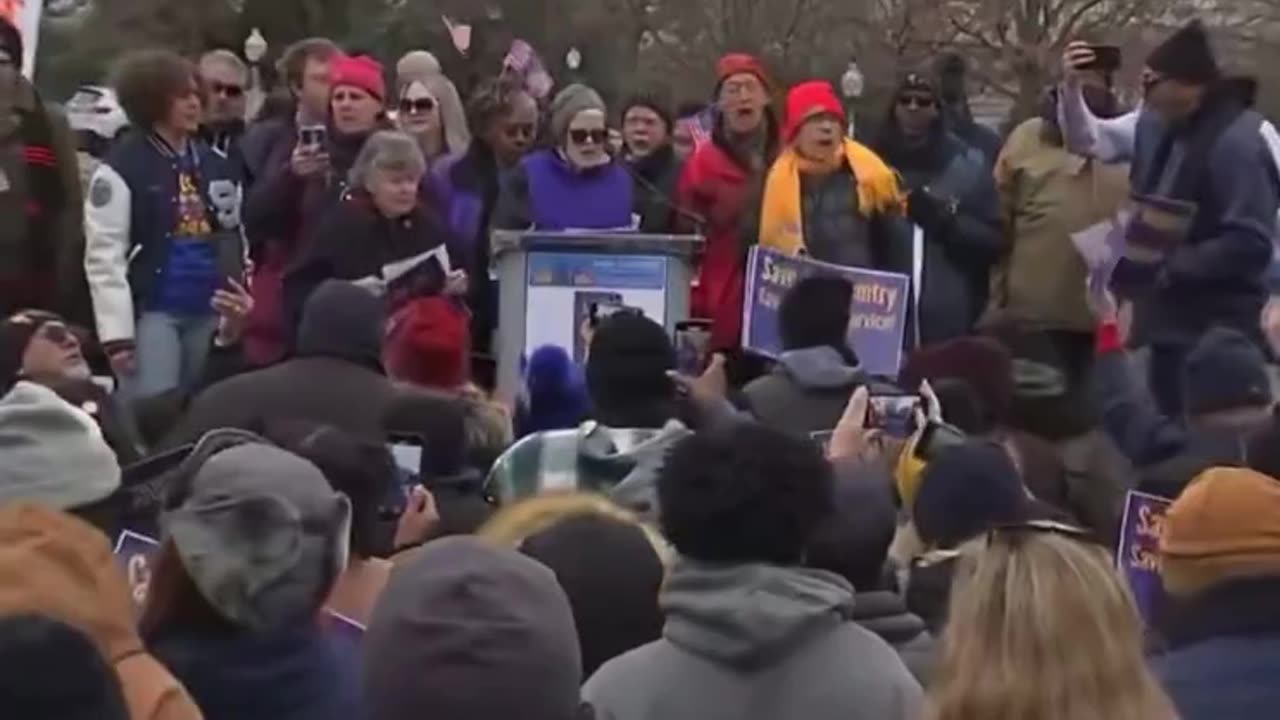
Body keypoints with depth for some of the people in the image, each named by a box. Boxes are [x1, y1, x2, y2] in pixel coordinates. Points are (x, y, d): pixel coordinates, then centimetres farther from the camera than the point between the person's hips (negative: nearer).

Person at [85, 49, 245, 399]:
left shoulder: (216, 164, 12)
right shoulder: (121, 168, -7)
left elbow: (236, 240, 17)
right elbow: (105, 255, -11)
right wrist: (117, 332, -15)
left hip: (209, 312, 6)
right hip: (152, 311, -6)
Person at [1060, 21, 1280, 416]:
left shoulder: (1238, 141, -21)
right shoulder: (1159, 122, 4)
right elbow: (1091, 140, 16)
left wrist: (1166, 267, -21)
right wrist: (1072, 89, -1)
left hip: (1218, 336, -8)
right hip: (1171, 321, 9)